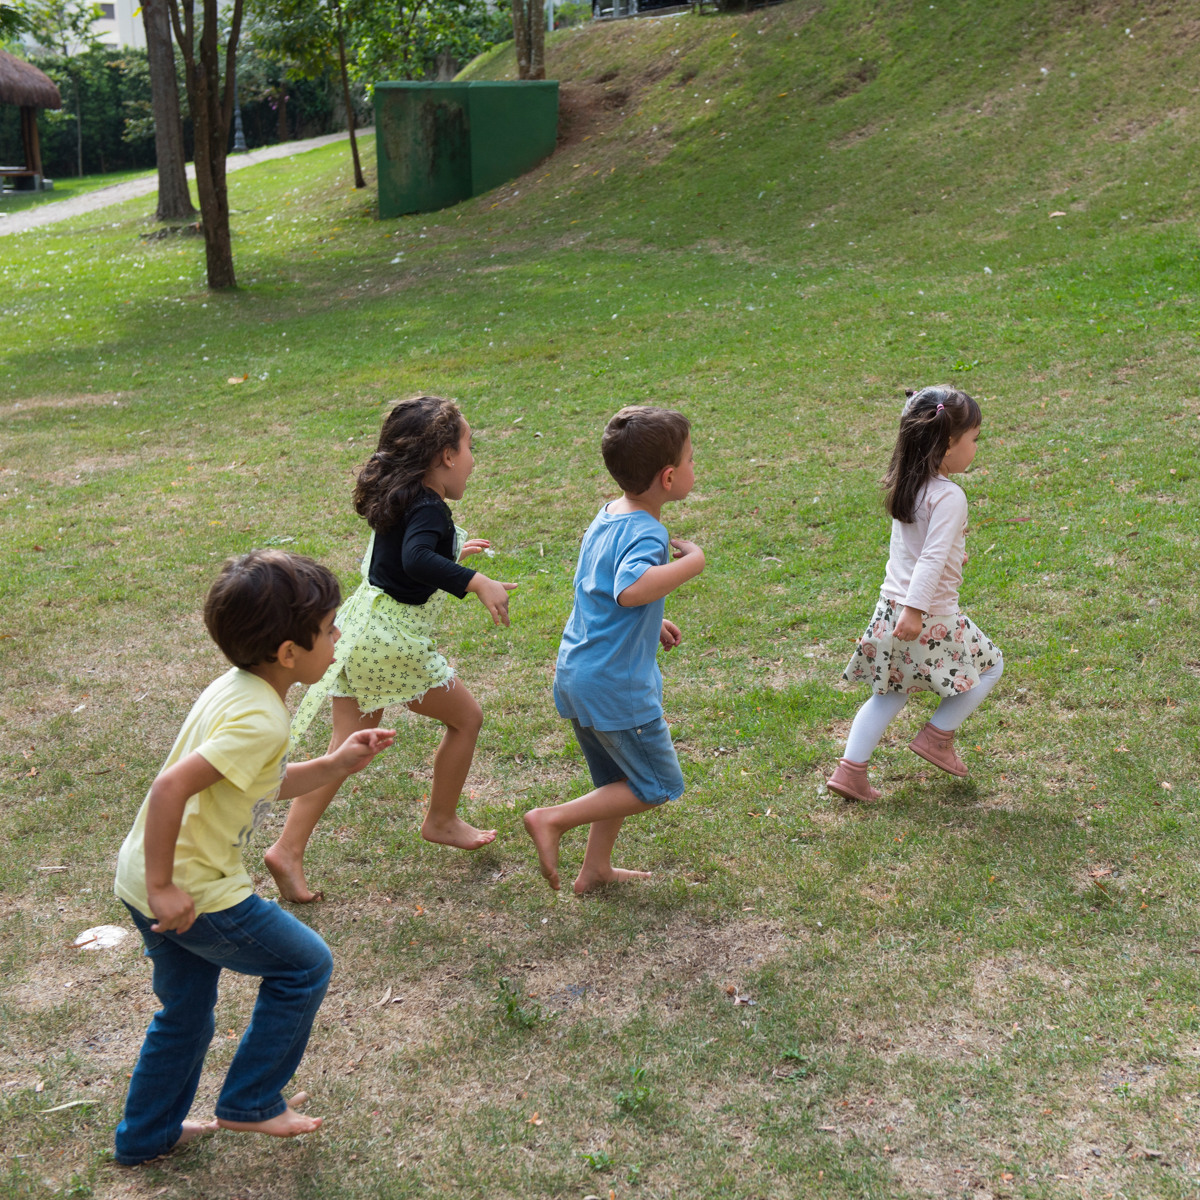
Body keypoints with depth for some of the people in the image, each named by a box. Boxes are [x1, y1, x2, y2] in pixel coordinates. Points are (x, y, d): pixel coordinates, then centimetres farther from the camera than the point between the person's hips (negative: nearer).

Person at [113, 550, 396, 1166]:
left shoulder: (234, 690, 5)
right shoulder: (261, 720, -25)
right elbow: (171, 786, -33)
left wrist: (335, 765, 8)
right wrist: (163, 888, -26)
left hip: (148, 876, 9)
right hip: (194, 889, -9)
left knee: (186, 1011, 26)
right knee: (304, 965, 10)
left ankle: (146, 1135, 43)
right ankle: (250, 1102, 23)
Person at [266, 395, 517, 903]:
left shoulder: (399, 497, 11)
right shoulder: (428, 508, -17)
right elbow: (417, 561, -37)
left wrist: (454, 551, 42)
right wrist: (476, 582, -38)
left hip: (358, 626, 9)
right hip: (395, 640, -9)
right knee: (466, 717, 13)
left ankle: (288, 850, 9)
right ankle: (441, 821, 29)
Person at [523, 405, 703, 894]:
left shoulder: (606, 517, 7)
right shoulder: (647, 534, -22)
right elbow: (630, 590, -43)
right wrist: (691, 562, -31)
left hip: (576, 674, 9)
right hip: (616, 685, -9)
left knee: (618, 779, 24)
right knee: (658, 786, 8)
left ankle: (596, 869, 35)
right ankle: (552, 820, 3)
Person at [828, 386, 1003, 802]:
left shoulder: (905, 486, 7)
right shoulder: (949, 496, -19)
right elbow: (932, 558, -27)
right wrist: (916, 609, -31)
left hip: (890, 607, 8)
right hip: (932, 617, -8)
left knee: (889, 693, 17)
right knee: (990, 666, 14)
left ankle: (850, 769, 13)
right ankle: (937, 736, 16)